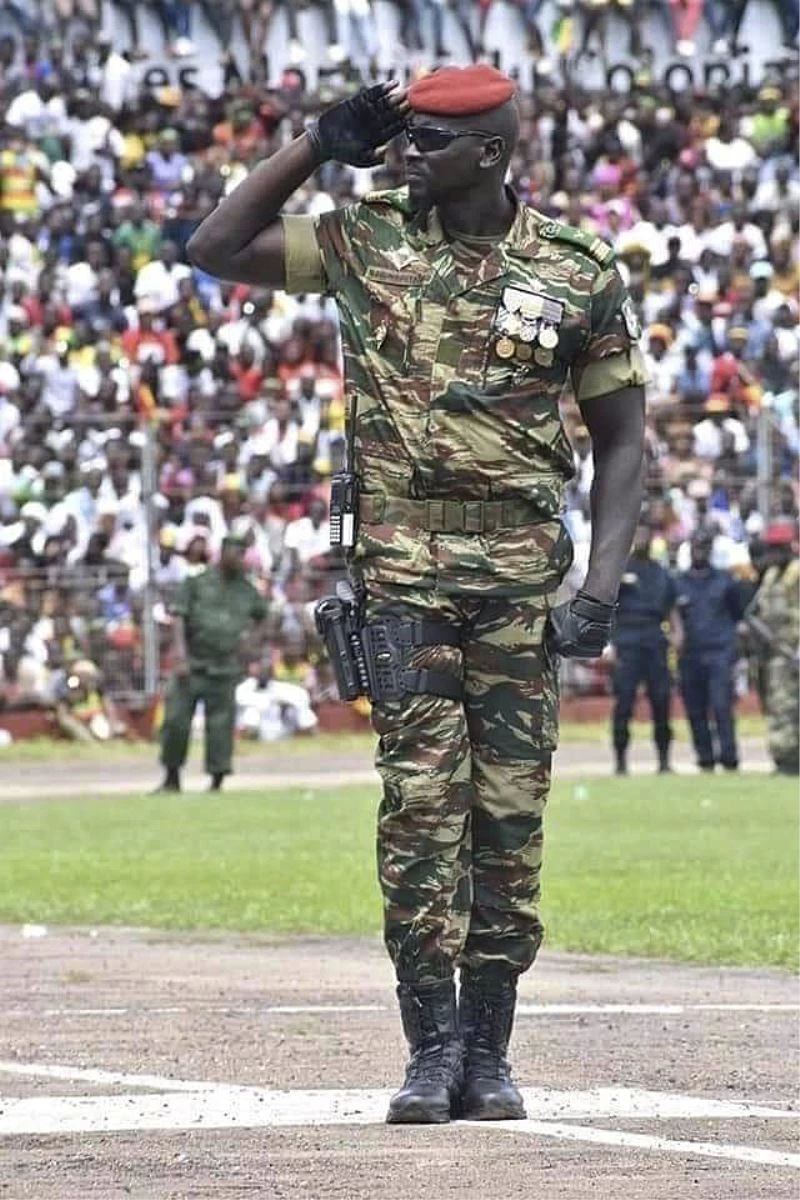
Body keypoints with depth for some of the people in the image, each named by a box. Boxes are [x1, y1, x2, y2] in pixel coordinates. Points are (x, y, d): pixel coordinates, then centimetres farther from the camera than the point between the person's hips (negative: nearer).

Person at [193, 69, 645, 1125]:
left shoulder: (576, 274, 3)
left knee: (511, 806, 1)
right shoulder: (368, 240, 7)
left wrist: (603, 584, -4)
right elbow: (217, 248, 7)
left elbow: (620, 437, 6)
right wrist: (319, 144, 3)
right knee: (420, 797, -9)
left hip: (521, 570, 0)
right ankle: (433, 1046, -7)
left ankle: (487, 1050, 8)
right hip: (402, 566, 0)